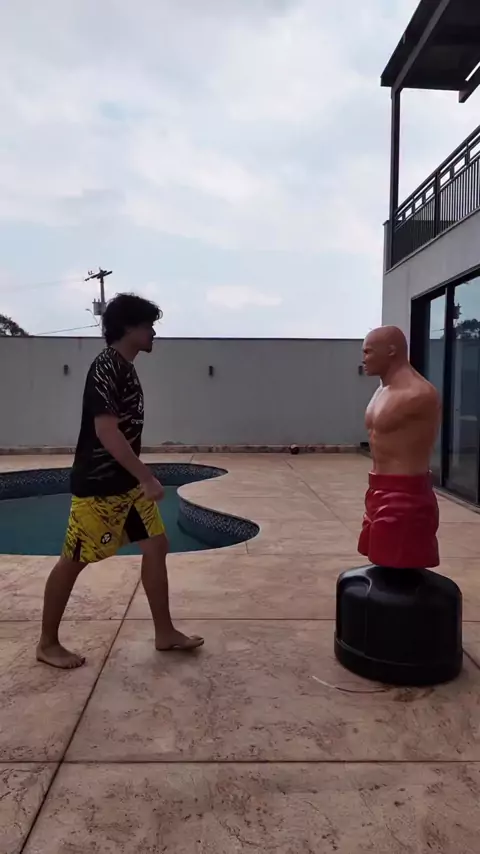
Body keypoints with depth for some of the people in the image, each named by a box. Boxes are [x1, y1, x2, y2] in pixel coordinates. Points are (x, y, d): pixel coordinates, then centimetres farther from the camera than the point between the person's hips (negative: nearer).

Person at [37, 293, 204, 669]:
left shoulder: (126, 369, 12)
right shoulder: (106, 368, -18)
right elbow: (106, 432, -26)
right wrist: (148, 478, -24)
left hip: (126, 483, 10)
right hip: (97, 486, -10)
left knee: (157, 547, 9)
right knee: (73, 561, 4)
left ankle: (165, 633, 21)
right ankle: (48, 644, 21)